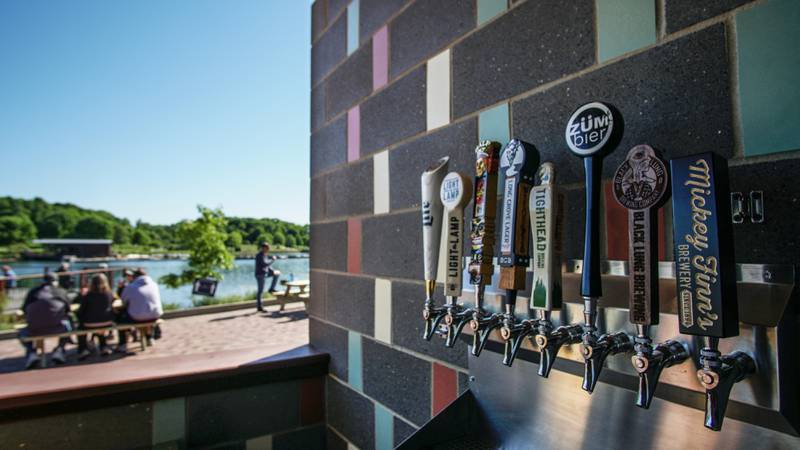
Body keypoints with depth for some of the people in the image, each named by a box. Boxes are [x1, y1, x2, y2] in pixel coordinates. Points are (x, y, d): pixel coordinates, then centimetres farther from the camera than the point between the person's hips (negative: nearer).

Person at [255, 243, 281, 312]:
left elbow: (268, 265, 16)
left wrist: (273, 271, 3)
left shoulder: (265, 255, 11)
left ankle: (271, 288, 10)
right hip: (260, 274, -9)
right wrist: (273, 259, -15)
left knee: (277, 273, 10)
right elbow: (265, 264, -28)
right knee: (260, 290, -5)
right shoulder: (259, 255, -18)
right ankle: (259, 307, 1)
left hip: (265, 273, 9)